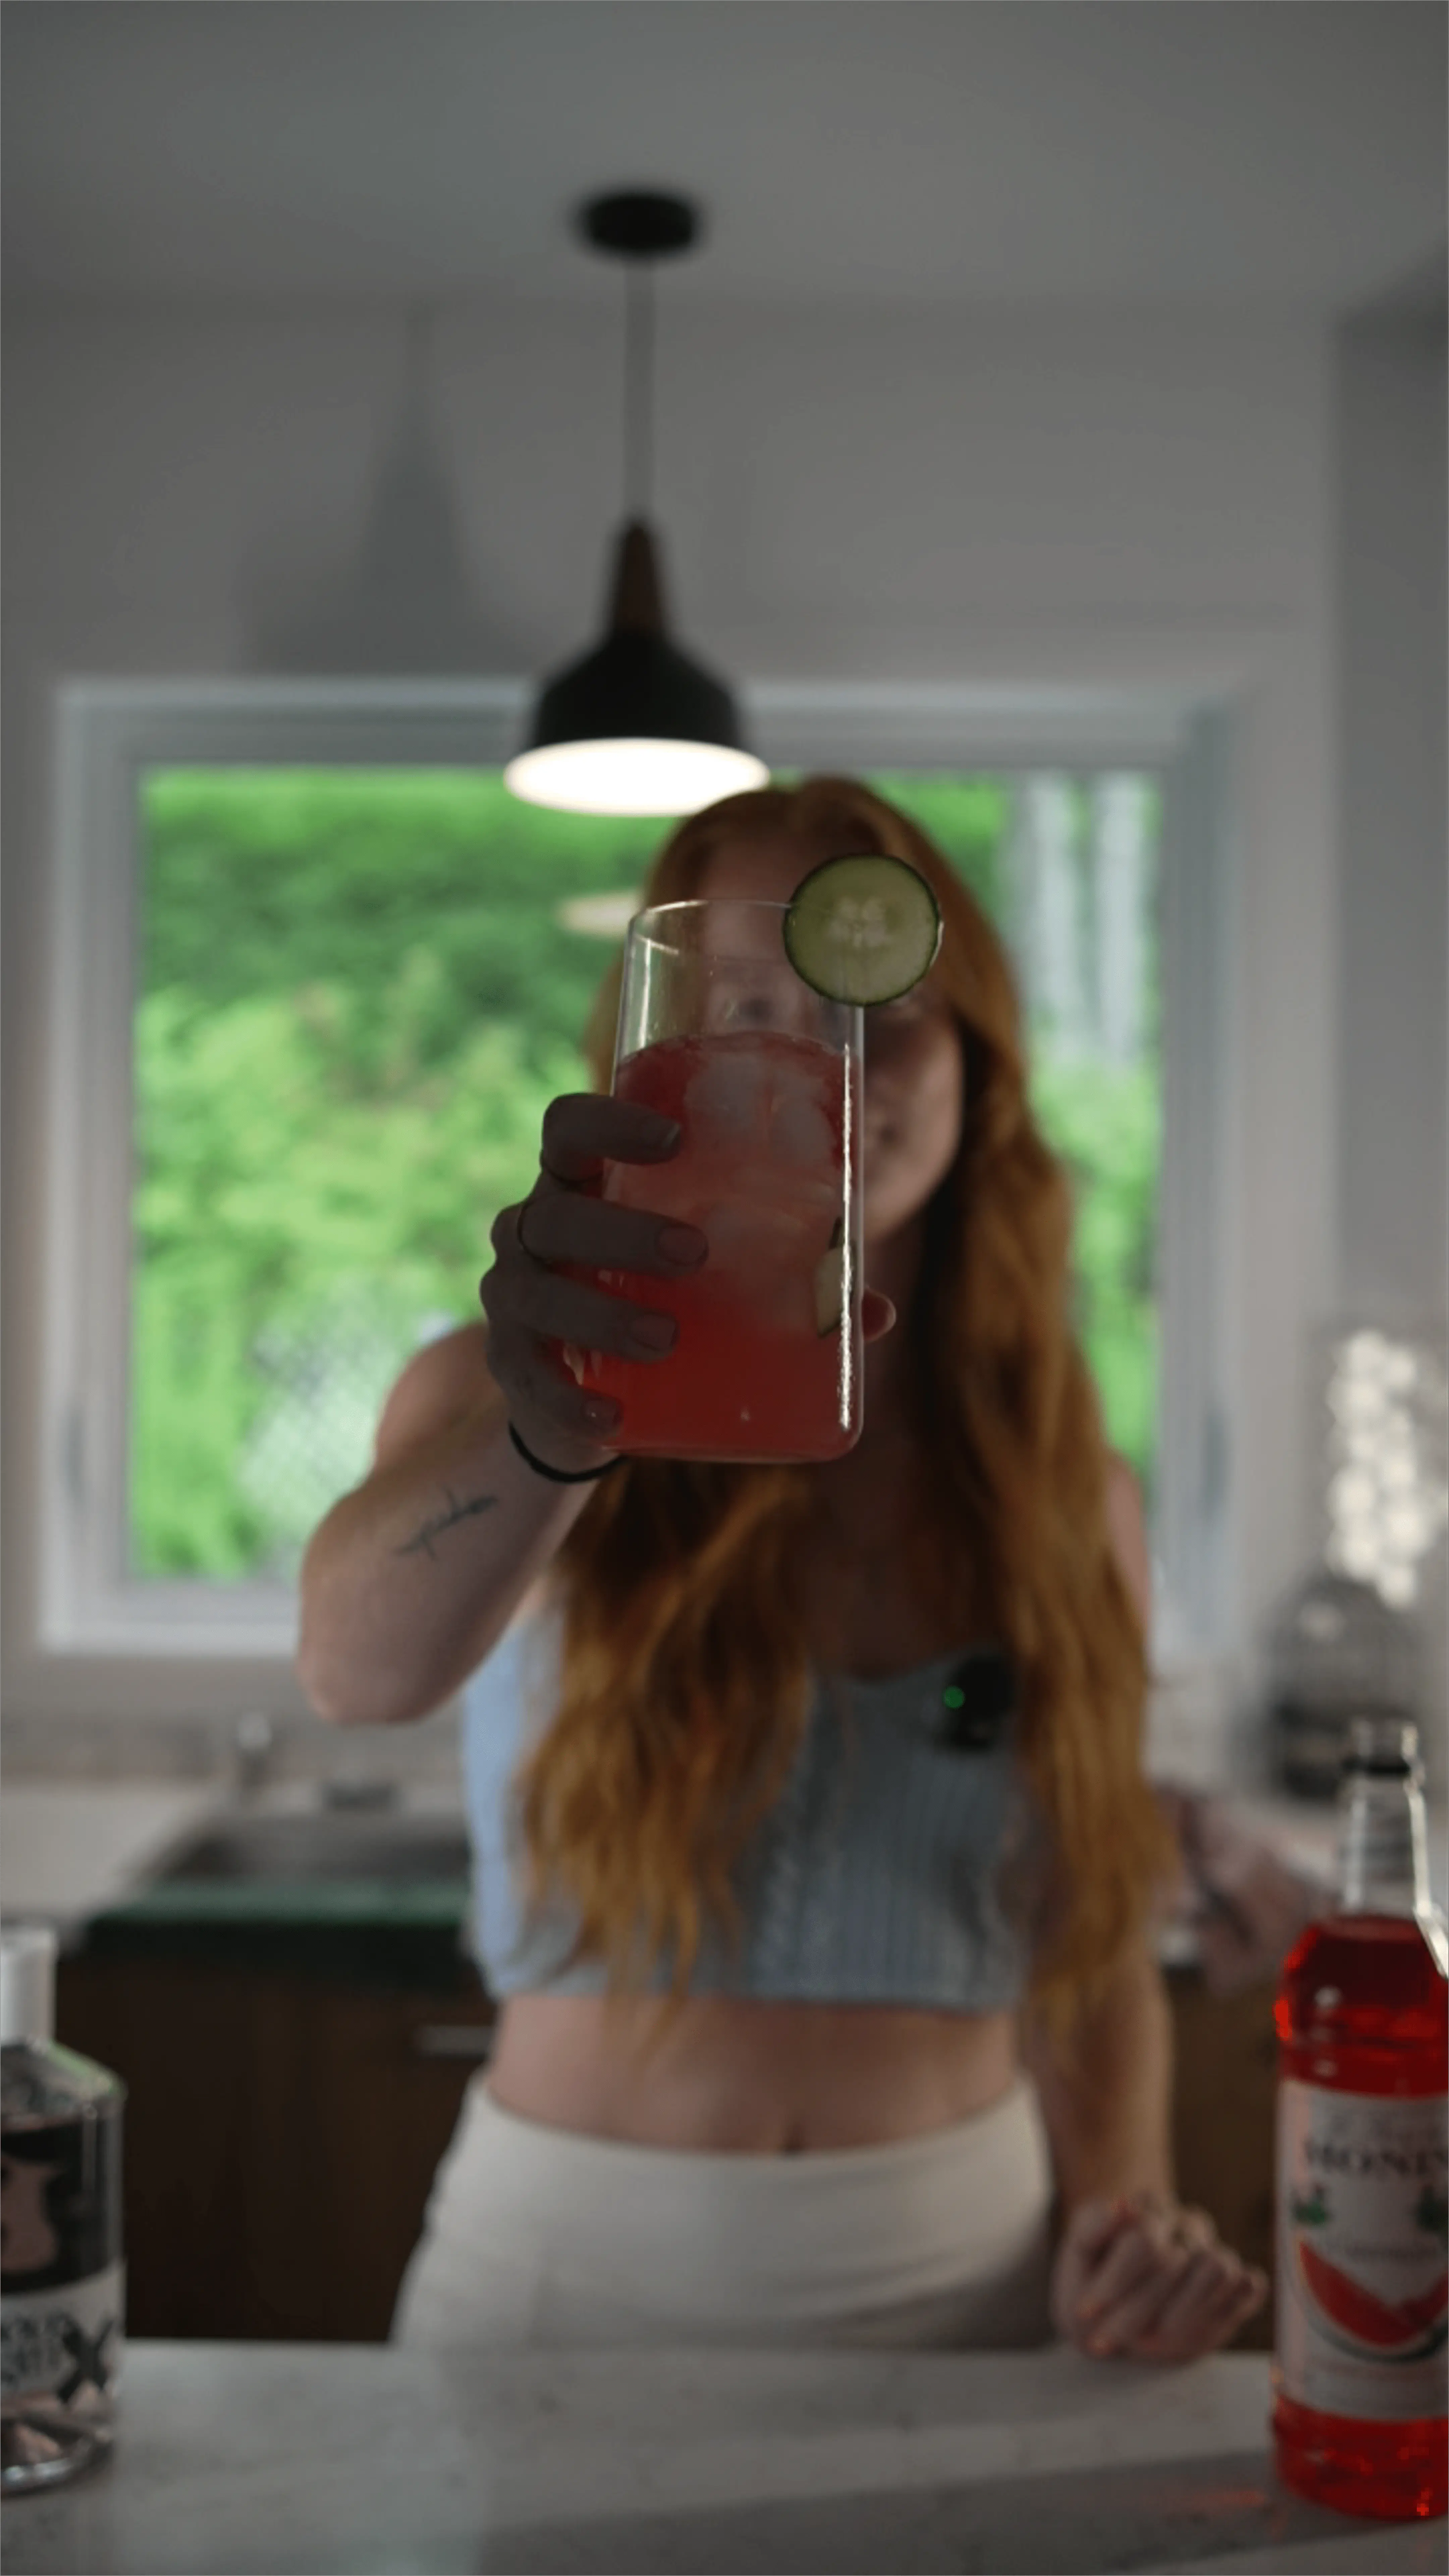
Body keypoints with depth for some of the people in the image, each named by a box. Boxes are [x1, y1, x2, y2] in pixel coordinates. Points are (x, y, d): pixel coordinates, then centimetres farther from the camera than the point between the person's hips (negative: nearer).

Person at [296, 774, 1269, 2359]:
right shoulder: (502, 1397, -6)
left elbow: (1091, 1956, 10)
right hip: (569, 2260, -1)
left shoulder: (1071, 1499, 3)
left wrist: (1123, 2226, -8)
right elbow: (360, 1671, -28)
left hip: (957, 2273, 2)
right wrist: (549, 1439, -46)